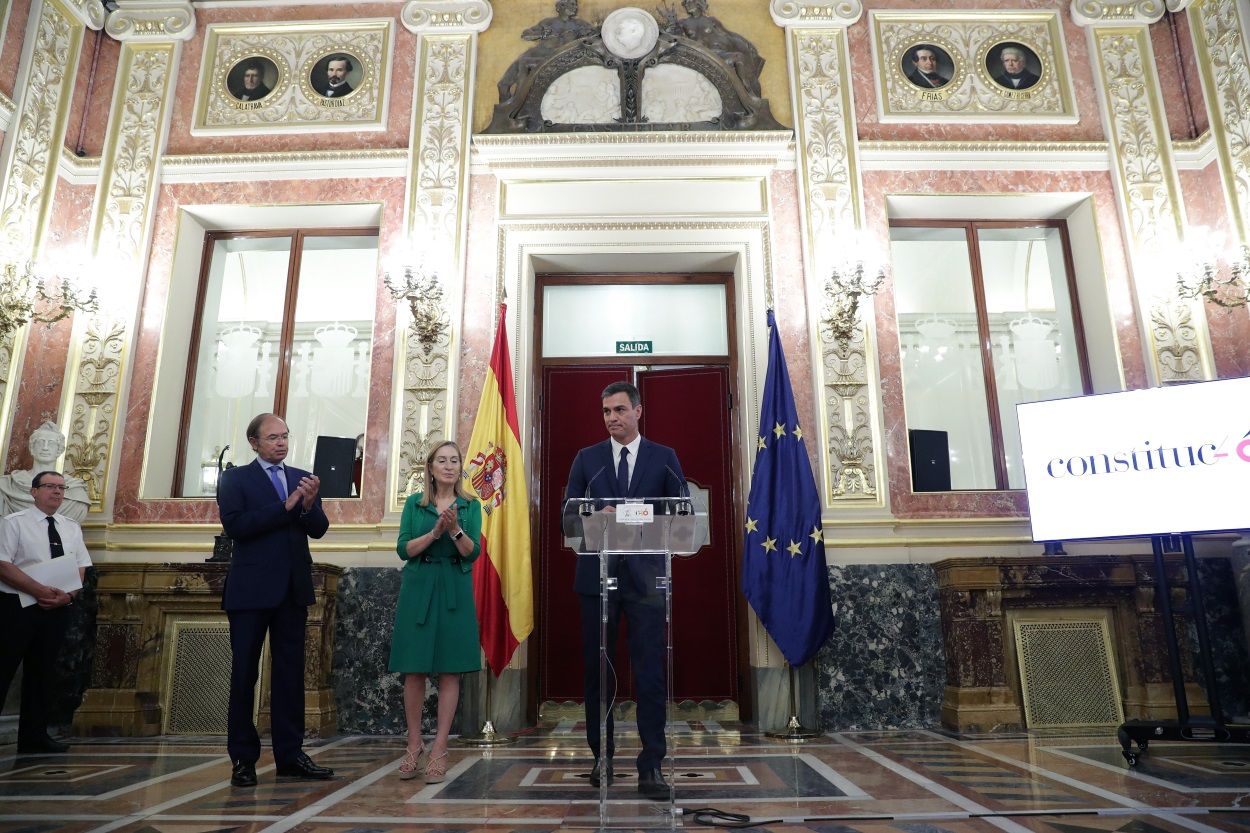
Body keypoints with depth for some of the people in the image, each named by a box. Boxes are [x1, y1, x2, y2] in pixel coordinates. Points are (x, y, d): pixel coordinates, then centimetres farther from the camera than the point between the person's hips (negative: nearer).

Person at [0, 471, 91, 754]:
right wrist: (41, 590, -21)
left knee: (43, 673, 10)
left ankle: (34, 736, 19)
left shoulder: (72, 528, 11)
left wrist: (67, 595, -10)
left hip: (57, 610, 5)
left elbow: (81, 569, 9)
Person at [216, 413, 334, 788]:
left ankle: (290, 755, 14)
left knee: (290, 672, 7)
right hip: (251, 589, -4)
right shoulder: (235, 478, 1)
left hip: (293, 589, 4)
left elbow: (319, 529, 3)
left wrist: (309, 505, -17)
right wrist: (285, 507, -17)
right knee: (244, 672, 4)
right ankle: (243, 759, 14)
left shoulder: (303, 478, 12)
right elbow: (234, 525, -14)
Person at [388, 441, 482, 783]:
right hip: (418, 589, 0)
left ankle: (439, 749, 7)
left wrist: (455, 529, -21)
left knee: (450, 671, 0)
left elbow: (473, 552, -4)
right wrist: (435, 531, -16)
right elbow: (404, 549, -2)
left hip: (455, 591, 0)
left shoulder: (471, 506, 5)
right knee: (414, 671, 3)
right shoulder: (414, 503, 6)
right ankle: (415, 746, 17)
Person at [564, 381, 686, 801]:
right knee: (597, 669, 9)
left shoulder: (664, 458, 7)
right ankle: (601, 755, 24)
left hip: (646, 577, -1)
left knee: (650, 672, -3)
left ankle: (651, 767, 5)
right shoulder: (587, 458, 9)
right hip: (597, 575, 2)